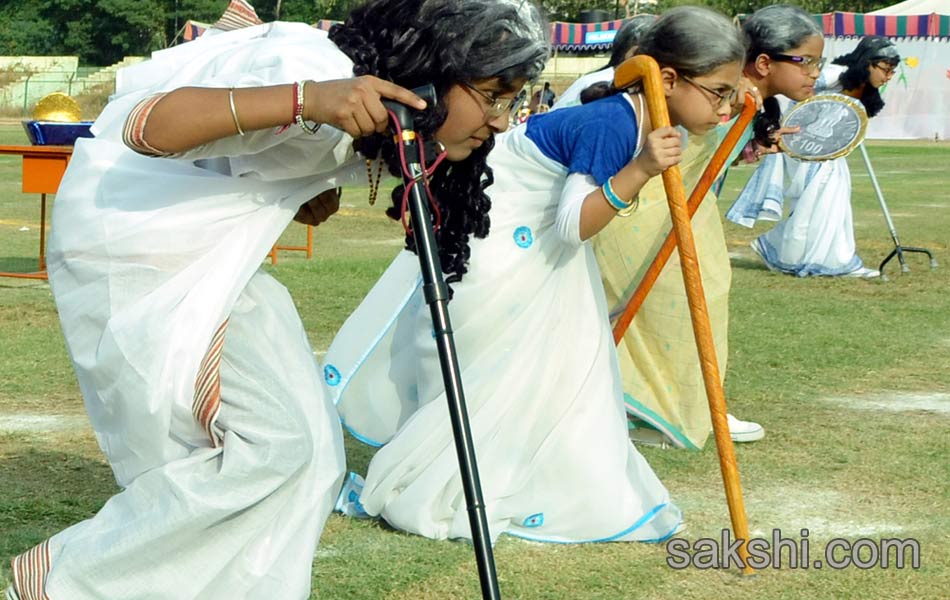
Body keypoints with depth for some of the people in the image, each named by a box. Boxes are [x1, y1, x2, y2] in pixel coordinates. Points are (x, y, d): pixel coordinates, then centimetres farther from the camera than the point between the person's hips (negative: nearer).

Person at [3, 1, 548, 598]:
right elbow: (146, 127, -38)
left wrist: (313, 191, -6)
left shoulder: (375, 114, 0)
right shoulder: (317, 70, -29)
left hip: (209, 255, 9)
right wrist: (303, 101, -52)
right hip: (131, 241, -9)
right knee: (272, 439, -15)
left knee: (309, 449, -1)